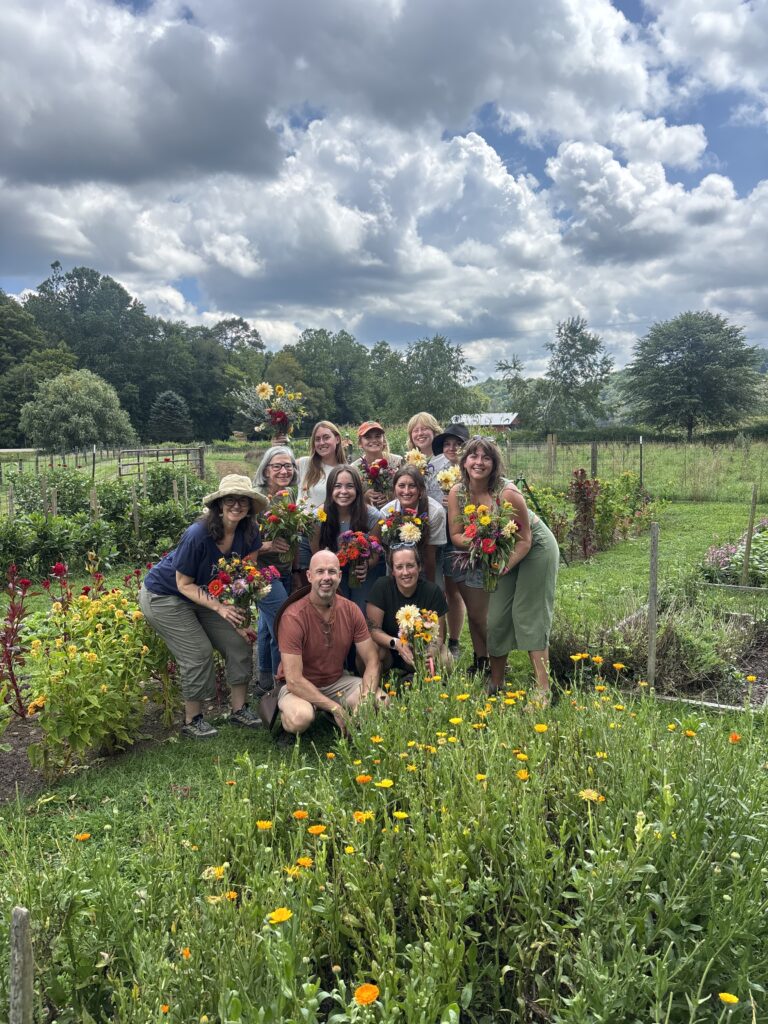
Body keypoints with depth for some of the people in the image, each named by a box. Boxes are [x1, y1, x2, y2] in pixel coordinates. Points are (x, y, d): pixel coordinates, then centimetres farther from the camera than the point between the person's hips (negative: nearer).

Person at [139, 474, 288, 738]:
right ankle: (192, 721, 8)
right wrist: (220, 608, -30)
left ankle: (239, 710, 13)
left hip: (203, 594, 6)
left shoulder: (249, 533, -14)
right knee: (198, 653, -11)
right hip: (163, 595, -6)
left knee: (239, 643, -1)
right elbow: (184, 584, -23)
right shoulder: (198, 535, -31)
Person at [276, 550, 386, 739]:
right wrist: (336, 708, -25)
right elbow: (294, 680, -24)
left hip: (338, 682, 4)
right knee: (300, 718, -36)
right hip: (301, 688, -4)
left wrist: (366, 698, -22)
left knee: (382, 701, -20)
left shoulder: (351, 610, -7)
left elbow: (372, 661, -4)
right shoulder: (293, 617, -22)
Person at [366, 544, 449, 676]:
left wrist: (430, 653, -37)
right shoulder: (381, 587, -17)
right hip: (388, 647, -1)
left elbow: (439, 635, -13)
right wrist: (396, 643, -38)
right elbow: (373, 628, -18)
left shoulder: (433, 591, -14)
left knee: (445, 659, -27)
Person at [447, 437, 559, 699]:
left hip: (536, 548, -5)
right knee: (497, 616, 5)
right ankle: (496, 684, 20)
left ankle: (543, 690, -7)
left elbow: (524, 540, -24)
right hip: (502, 551, 5)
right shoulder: (457, 493, -14)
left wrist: (506, 566, -37)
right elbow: (456, 535, -8)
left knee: (529, 616, -10)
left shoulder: (507, 493, -29)